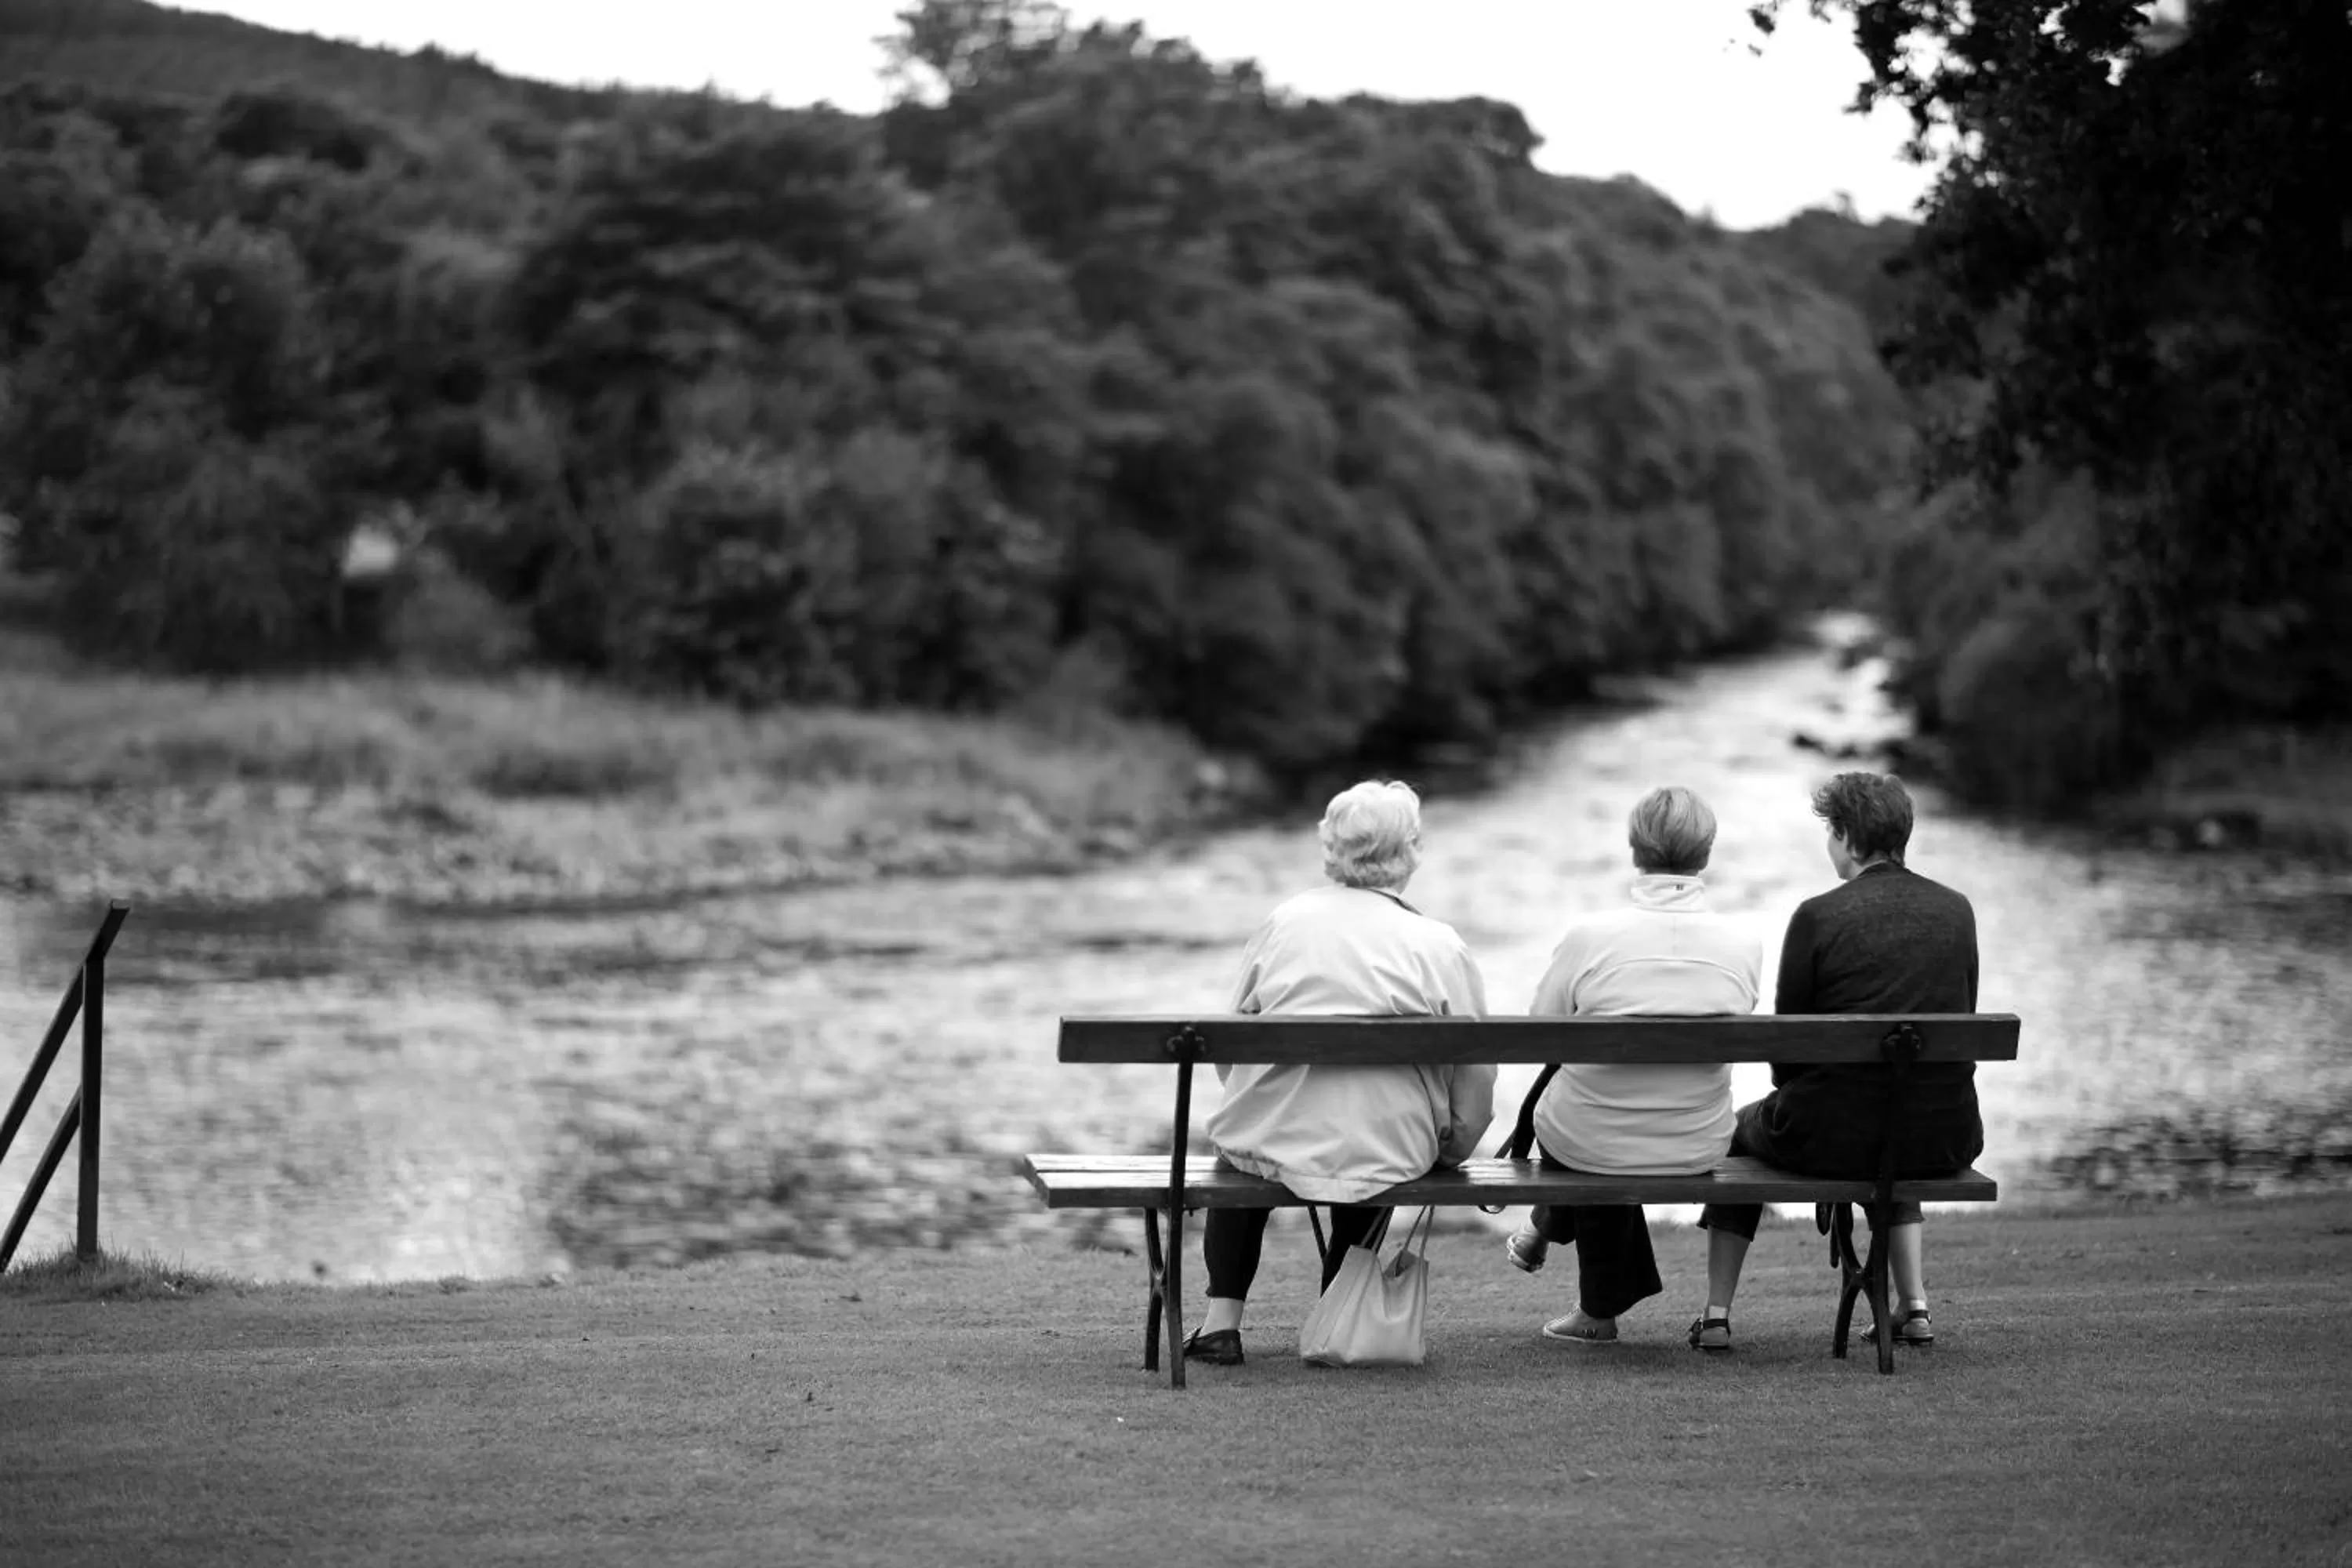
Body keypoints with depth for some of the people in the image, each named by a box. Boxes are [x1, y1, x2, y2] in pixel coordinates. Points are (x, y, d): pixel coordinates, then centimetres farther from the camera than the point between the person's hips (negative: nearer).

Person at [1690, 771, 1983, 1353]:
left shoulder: (1818, 916, -11)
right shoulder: (1956, 911, 2)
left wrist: (1792, 1094, 16)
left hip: (1832, 1133, -4)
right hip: (1946, 1139, 4)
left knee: (1741, 1131, 29)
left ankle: (1717, 1314, 30)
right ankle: (1915, 1305, 30)